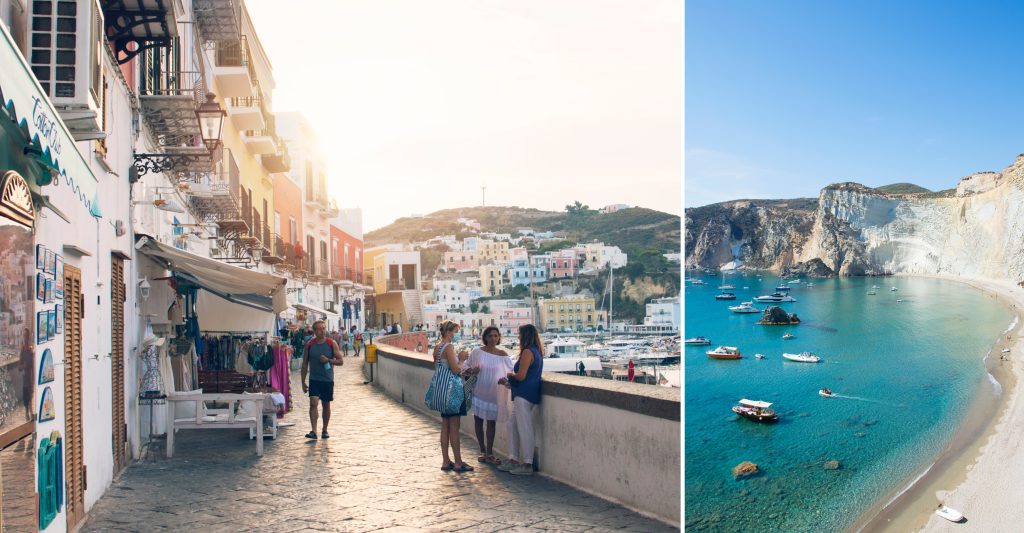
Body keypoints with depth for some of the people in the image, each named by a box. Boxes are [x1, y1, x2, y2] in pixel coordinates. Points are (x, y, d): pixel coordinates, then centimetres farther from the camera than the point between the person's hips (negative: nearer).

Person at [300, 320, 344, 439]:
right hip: (314, 379, 0)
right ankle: (314, 431, -16)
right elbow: (305, 364, 6)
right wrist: (303, 382, 4)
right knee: (313, 403, -15)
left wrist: (328, 360, -19)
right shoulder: (309, 344, 1)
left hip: (328, 380, 0)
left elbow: (340, 361, -2)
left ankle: (324, 430, 23)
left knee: (326, 405, 9)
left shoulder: (332, 344, -2)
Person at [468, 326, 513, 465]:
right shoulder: (477, 352, -3)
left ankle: (489, 454, 14)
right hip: (479, 391, 0)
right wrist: (472, 371, -16)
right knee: (478, 421, 7)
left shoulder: (503, 354, -2)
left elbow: (510, 372, 1)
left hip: (494, 393, 0)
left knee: (491, 422, 4)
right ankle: (483, 451, 22)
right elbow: (470, 370, 6)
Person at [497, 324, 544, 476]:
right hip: (527, 394, 10)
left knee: (524, 428, -5)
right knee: (512, 424, 14)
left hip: (524, 395, -10)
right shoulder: (536, 351, 16)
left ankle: (527, 465, 0)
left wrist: (510, 374, 1)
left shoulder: (527, 352, -14)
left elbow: (521, 376, -19)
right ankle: (514, 460, 18)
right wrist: (508, 380, 24)